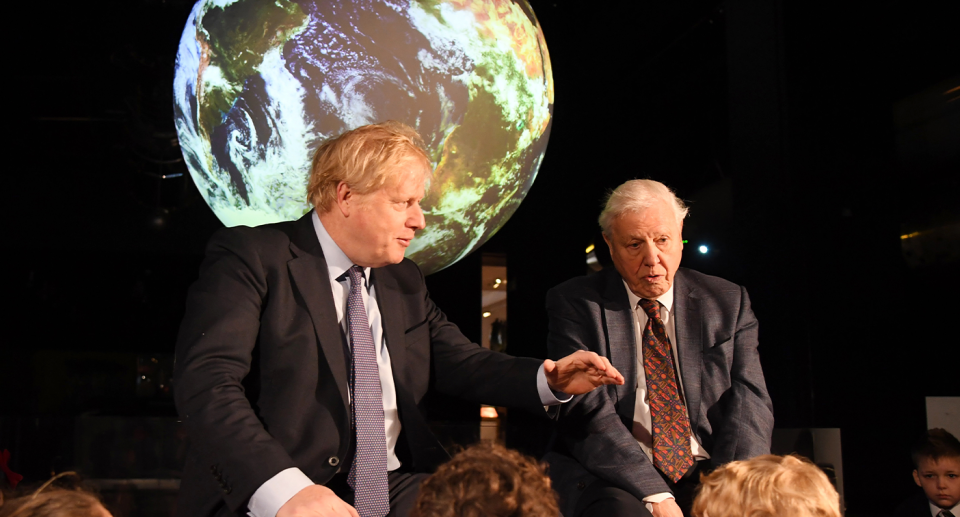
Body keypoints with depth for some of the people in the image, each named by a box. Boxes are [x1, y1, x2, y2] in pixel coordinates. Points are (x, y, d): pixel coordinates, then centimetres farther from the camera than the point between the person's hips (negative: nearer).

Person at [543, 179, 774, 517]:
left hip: (709, 475, 3)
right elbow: (587, 411, -9)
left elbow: (748, 401, 3)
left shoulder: (729, 302, 11)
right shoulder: (573, 304, 2)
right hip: (615, 482, -2)